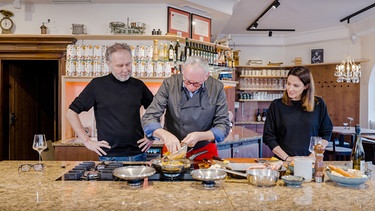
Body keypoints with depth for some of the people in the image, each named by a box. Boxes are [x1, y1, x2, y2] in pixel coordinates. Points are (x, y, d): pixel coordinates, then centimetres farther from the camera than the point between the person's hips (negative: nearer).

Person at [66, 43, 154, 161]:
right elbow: (71, 113, 1)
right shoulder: (97, 85, -2)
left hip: (138, 155, 3)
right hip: (109, 157, -2)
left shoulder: (138, 85, 6)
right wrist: (87, 141, -3)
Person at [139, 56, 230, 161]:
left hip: (205, 150, 1)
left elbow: (223, 126, -6)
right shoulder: (169, 84, -10)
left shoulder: (217, 88, -9)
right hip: (173, 149, 0)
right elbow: (148, 118, -12)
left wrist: (199, 136, -23)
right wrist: (165, 135, -31)